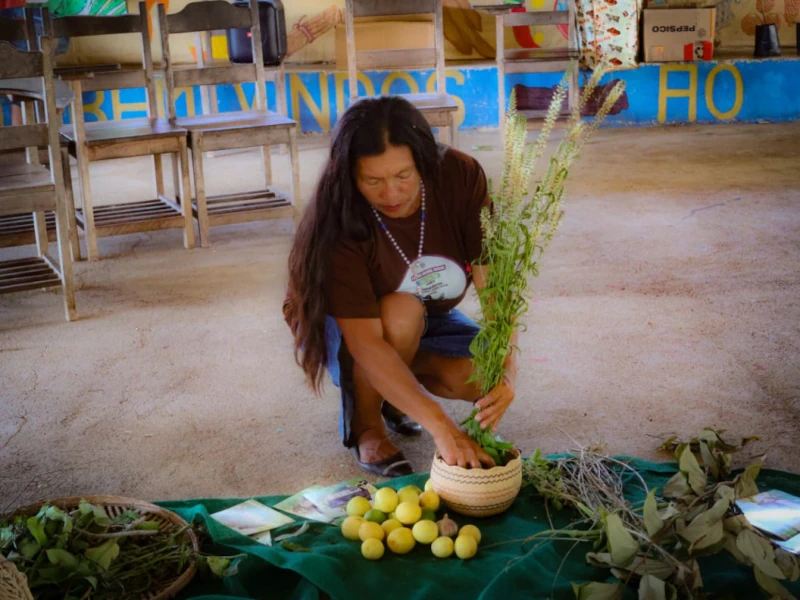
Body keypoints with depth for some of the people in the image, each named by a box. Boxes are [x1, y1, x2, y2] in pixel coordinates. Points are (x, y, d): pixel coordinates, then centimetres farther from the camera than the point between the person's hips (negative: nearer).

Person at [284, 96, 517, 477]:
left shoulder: (460, 178, -25)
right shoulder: (338, 222, -34)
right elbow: (365, 342, -40)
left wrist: (505, 370, -46)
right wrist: (441, 427, -49)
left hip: (428, 319, 4)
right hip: (341, 330, -4)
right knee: (402, 312, -37)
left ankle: (397, 395, 8)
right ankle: (364, 423, -9)